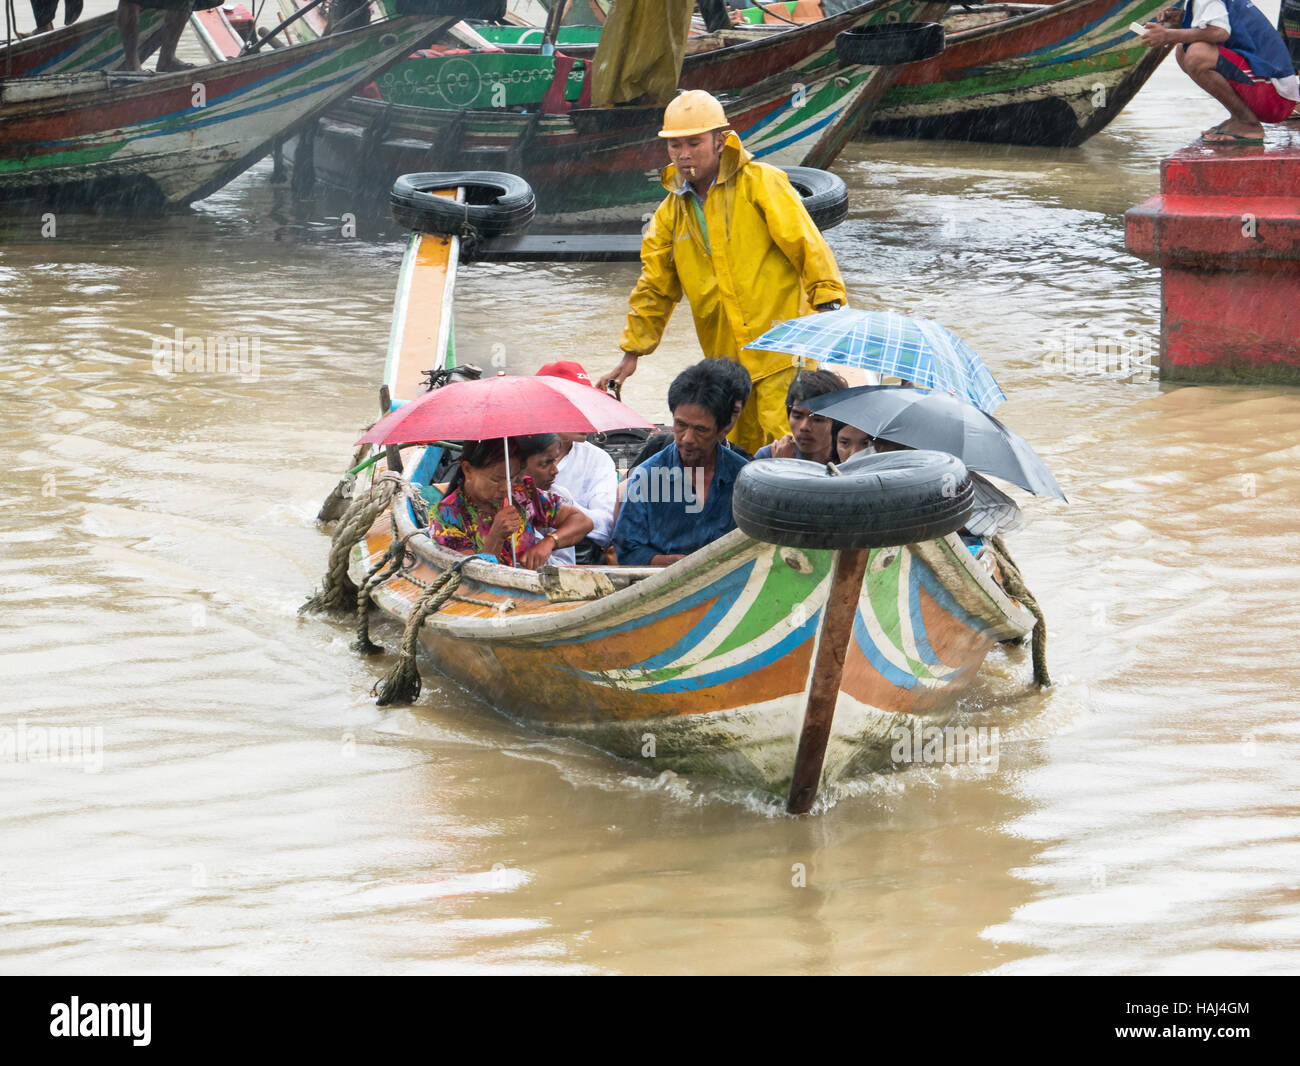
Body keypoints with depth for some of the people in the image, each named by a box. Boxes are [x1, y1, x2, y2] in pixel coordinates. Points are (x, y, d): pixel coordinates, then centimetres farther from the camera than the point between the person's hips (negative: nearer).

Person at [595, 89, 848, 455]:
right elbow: (655, 287, 19)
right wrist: (632, 353, 17)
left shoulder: (761, 184, -3)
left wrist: (827, 303, -14)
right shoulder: (672, 212, 13)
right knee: (744, 448, 7)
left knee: (783, 442, -15)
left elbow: (805, 243, -6)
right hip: (727, 356, 6)